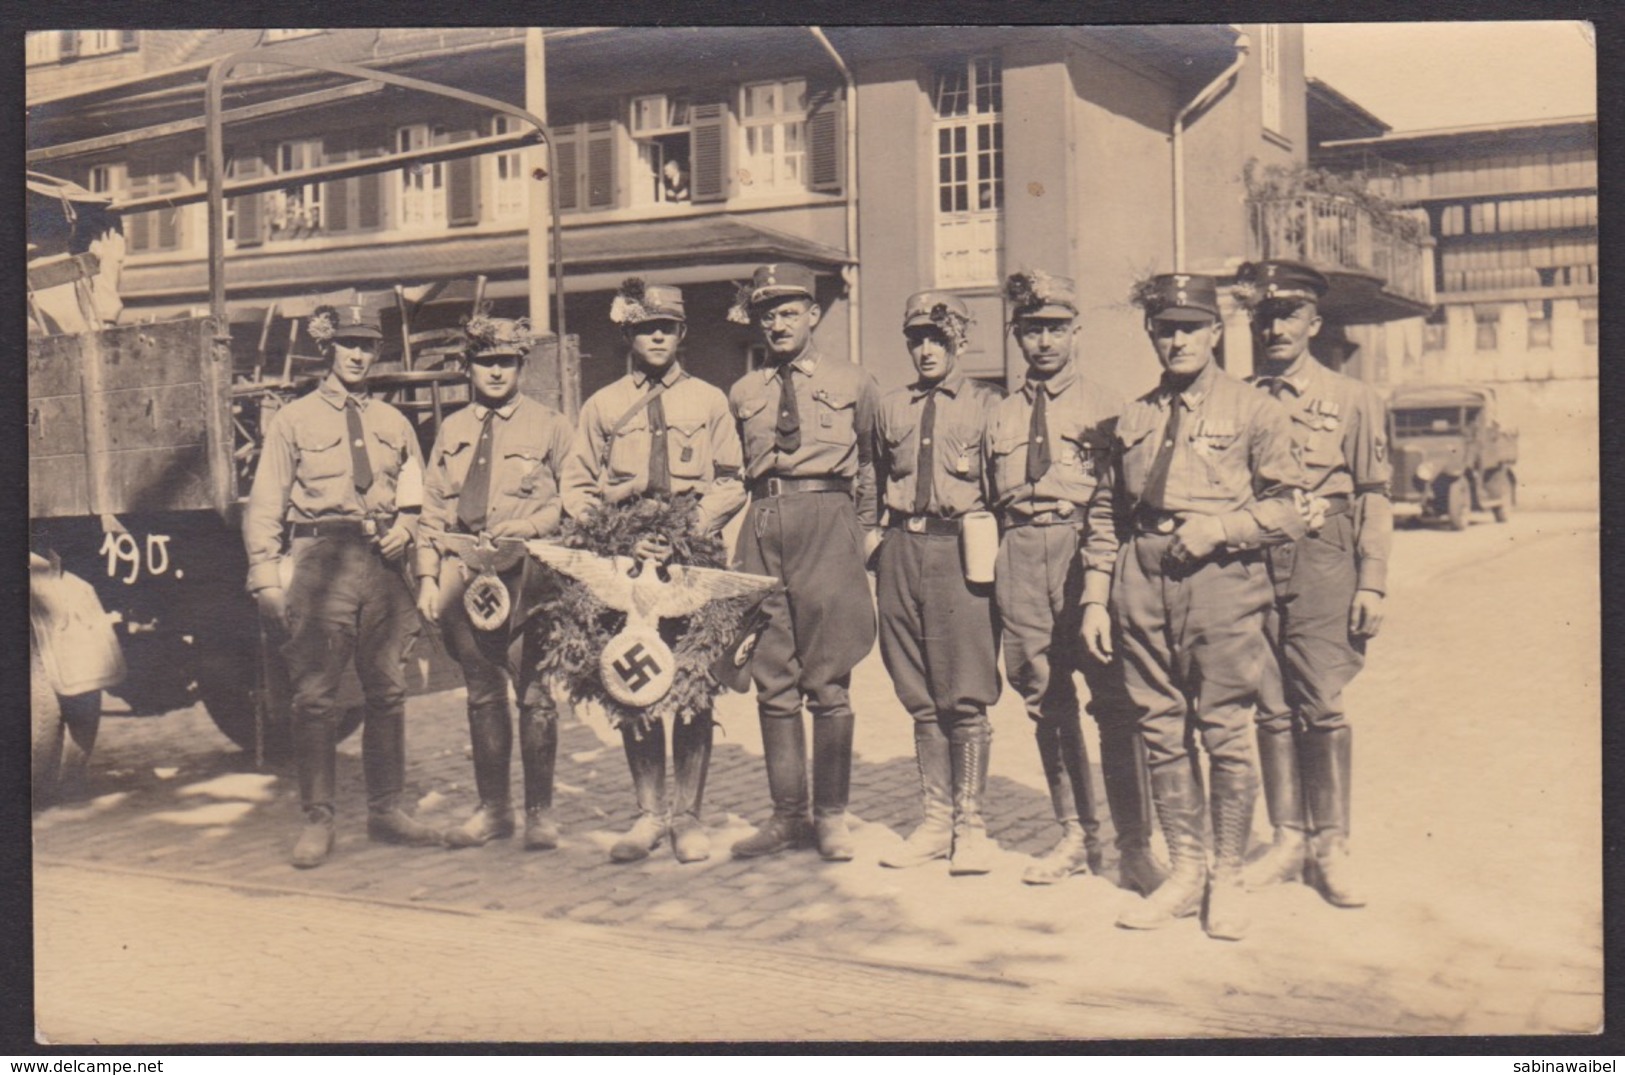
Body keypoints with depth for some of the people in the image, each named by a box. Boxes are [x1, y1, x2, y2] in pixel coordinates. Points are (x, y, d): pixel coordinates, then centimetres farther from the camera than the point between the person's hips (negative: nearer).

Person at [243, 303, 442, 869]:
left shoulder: (393, 422, 17)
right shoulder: (294, 419, 6)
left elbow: (418, 497, 23)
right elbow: (265, 505, 2)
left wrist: (405, 527, 1)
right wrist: (267, 578, -6)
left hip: (383, 564, 4)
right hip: (319, 562, -3)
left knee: (388, 690, 5)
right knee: (314, 696, -6)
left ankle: (386, 809, 15)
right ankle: (317, 820, 0)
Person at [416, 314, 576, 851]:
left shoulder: (549, 426, 7)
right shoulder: (451, 430, 17)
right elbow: (432, 509, 15)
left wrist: (526, 526, -13)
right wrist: (428, 576, 5)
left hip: (527, 572, -4)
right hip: (463, 572, 4)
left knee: (533, 692, -4)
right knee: (482, 692, 9)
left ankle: (540, 811, 4)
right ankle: (493, 807, 18)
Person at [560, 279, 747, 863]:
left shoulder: (709, 401, 11)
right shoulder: (602, 406, 12)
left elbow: (731, 485, 7)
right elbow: (576, 489, 9)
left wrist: (691, 531, -11)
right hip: (623, 560, 1)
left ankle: (688, 815, 6)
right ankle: (650, 813, 11)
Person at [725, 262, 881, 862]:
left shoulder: (853, 385, 9)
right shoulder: (743, 395, 15)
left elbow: (873, 464, 17)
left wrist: (869, 528, 10)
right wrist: (738, 536, 12)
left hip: (828, 524, -3)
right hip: (763, 527, 3)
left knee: (828, 682, -2)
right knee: (772, 683, 4)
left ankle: (831, 817, 6)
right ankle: (787, 815, 11)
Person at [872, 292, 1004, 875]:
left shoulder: (986, 406, 4)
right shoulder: (890, 410, 15)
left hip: (962, 548, -4)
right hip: (903, 550, 4)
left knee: (965, 695, -4)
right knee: (921, 696, 7)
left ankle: (970, 824, 5)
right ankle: (935, 820, 16)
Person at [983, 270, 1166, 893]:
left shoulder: (1102, 408, 0)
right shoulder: (1002, 417, 15)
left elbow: (1108, 506, -8)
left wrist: (1097, 596, -18)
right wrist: (994, 572, 9)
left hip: (1084, 552, -5)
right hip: (1020, 557, 5)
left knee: (1113, 700, -6)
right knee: (1046, 702, 9)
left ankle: (1134, 846, 2)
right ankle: (1076, 837, 20)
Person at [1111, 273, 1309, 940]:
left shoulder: (1254, 411, 5)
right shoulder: (1132, 420, 17)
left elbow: (1288, 509, 2)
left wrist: (1218, 527, -12)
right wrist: (1098, 598, 12)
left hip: (1224, 576, -4)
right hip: (1145, 578, 4)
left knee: (1224, 729, -3)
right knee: (1161, 729, 6)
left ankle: (1227, 879, 8)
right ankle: (1183, 872, 17)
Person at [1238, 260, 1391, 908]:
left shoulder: (1353, 400, 7)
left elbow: (1374, 497, 5)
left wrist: (1372, 585, -3)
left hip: (1322, 565, -2)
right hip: (1251, 562, 2)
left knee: (1322, 706, -5)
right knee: (1272, 708, 4)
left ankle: (1330, 848, 3)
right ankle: (1288, 840, 13)